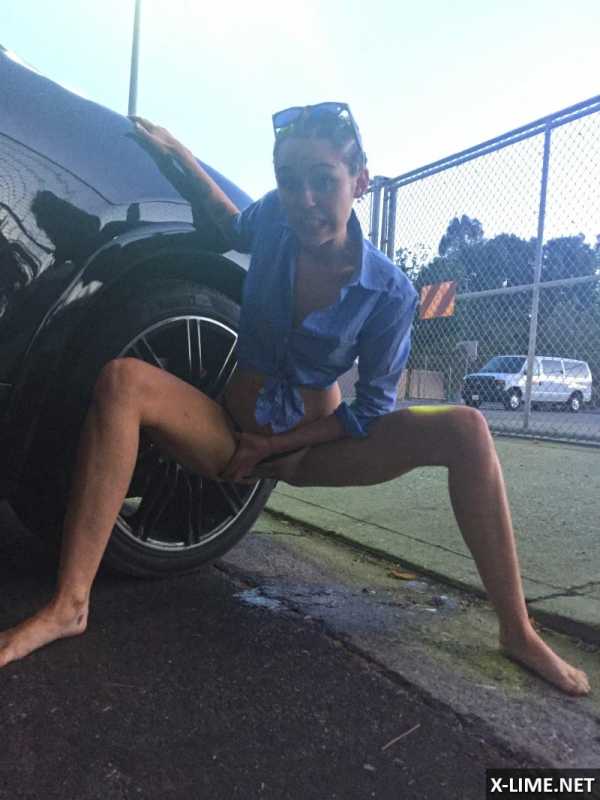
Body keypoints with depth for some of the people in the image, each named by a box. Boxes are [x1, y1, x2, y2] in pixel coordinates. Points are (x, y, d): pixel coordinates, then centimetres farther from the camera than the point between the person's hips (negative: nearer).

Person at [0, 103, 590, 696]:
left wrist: (275, 445, -13)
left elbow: (373, 410, -8)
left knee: (465, 430, -24)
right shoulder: (274, 222, -7)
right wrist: (179, 155, 10)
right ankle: (69, 605, -30)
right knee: (122, 380, -28)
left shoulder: (389, 293, -14)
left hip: (313, 447, -1)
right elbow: (232, 226, 19)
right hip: (234, 435, 2)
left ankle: (517, 633, -13)